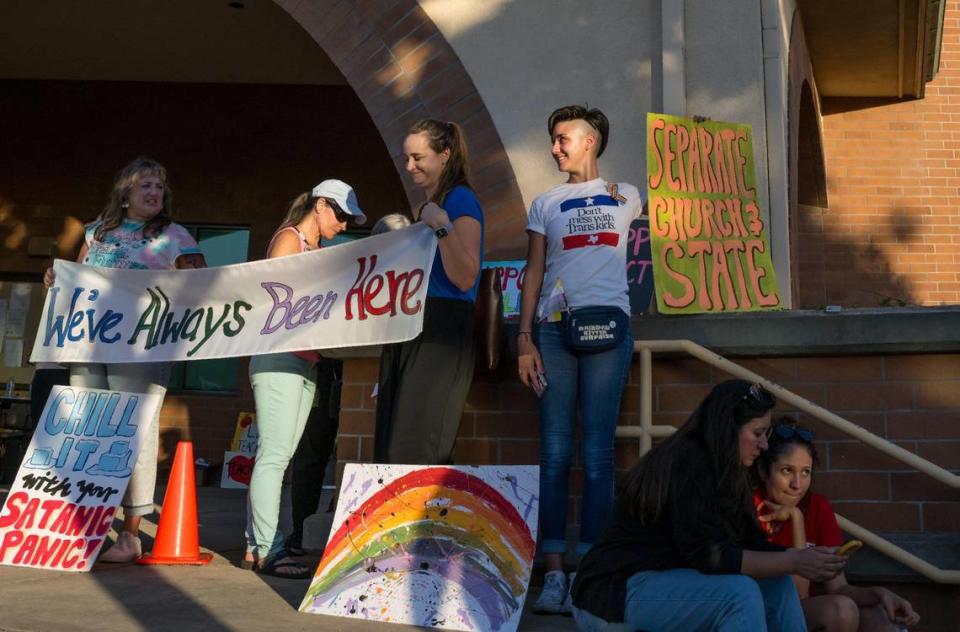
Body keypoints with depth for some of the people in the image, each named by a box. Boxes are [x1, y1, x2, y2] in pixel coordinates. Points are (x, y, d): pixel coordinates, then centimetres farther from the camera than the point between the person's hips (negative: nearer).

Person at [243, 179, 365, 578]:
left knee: (278, 456, 7)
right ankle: (266, 550, -8)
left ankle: (257, 545, 10)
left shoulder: (317, 250, 22)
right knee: (274, 454, -10)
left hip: (306, 362, 8)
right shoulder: (289, 238, -2)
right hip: (280, 357, -8)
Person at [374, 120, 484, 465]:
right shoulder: (426, 206, 22)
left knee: (414, 450, -14)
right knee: (389, 447, 4)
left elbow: (465, 279, -14)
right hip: (407, 329, 9)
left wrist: (442, 227, -23)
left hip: (441, 331, -9)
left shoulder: (461, 199, -4)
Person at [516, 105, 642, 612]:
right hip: (553, 330, 1)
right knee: (555, 453, -3)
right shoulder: (545, 204, 15)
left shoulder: (625, 197, 14)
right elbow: (534, 273, 9)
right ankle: (554, 573, -1)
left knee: (597, 454, -4)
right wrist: (525, 339, -1)